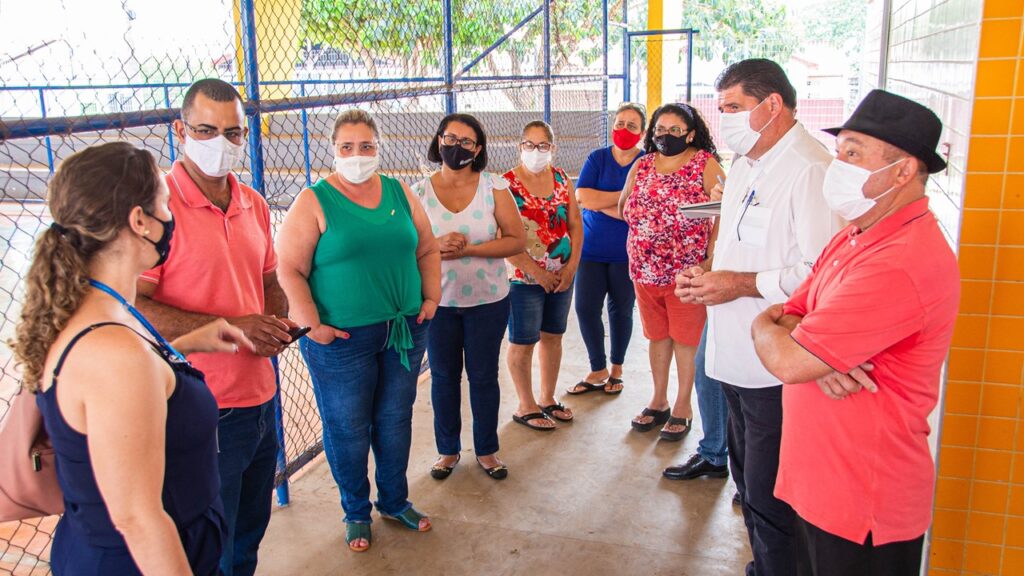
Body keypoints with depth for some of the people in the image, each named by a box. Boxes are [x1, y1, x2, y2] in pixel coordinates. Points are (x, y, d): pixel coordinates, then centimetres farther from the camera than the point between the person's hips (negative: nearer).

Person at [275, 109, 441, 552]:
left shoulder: (400, 193, 7)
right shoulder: (314, 202, -7)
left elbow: (427, 250, 14)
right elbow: (289, 269, -10)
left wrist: (431, 298, 4)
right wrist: (312, 325, -15)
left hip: (405, 331, 4)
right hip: (341, 338, -4)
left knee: (396, 421, 16)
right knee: (347, 428, 8)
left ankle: (395, 501, 36)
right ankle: (356, 513, 29)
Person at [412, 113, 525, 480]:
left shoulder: (494, 187, -5)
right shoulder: (419, 192, -2)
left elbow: (518, 240, -9)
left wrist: (468, 249, -19)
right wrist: (436, 246, -21)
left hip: (487, 300, -1)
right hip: (438, 301, 1)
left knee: (484, 376, 11)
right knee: (443, 377, 13)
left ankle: (486, 450, 29)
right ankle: (448, 449, 32)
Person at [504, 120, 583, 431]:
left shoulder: (562, 179, 6)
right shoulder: (507, 183, -10)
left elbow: (575, 225, 6)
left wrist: (572, 265, -6)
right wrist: (537, 273, -17)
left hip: (562, 276, 5)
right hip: (524, 277, -5)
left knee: (553, 336, 15)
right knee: (523, 343, 4)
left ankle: (547, 398, 31)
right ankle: (526, 406, 20)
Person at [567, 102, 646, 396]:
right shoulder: (597, 158, 3)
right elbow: (582, 196, -11)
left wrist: (600, 202, -14)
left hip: (626, 251, -2)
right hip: (592, 248, 2)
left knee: (620, 310, 9)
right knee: (585, 308, -2)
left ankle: (616, 369, 30)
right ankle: (598, 372, 16)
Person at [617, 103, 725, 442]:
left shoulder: (705, 164, -6)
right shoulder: (642, 166, 9)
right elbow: (624, 207, 19)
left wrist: (711, 257, -17)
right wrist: (641, 225, 3)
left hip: (687, 271, -5)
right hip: (645, 270, 5)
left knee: (686, 338, 6)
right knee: (657, 336, 16)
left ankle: (682, 408, 20)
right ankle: (659, 402, 31)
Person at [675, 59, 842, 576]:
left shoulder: (808, 170, -18)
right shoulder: (745, 166, 15)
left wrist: (742, 285, -21)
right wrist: (710, 277, 7)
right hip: (739, 357, 10)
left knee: (769, 497, 0)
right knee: (749, 480, 23)